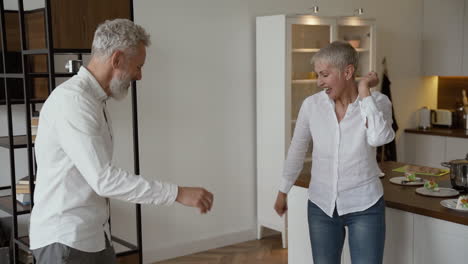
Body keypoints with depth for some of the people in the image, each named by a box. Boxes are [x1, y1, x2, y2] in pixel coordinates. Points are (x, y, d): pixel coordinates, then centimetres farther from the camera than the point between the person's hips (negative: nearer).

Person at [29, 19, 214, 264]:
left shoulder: (93, 99, 12)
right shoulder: (72, 100, -20)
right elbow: (104, 179, -27)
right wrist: (178, 193, -26)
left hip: (94, 236, 9)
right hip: (65, 240, -9)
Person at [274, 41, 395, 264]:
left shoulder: (378, 102, -10)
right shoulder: (311, 105, -6)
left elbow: (379, 138, -31)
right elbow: (297, 150, 7)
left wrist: (364, 91, -22)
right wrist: (283, 192, 16)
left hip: (364, 206, -2)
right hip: (321, 206, 2)